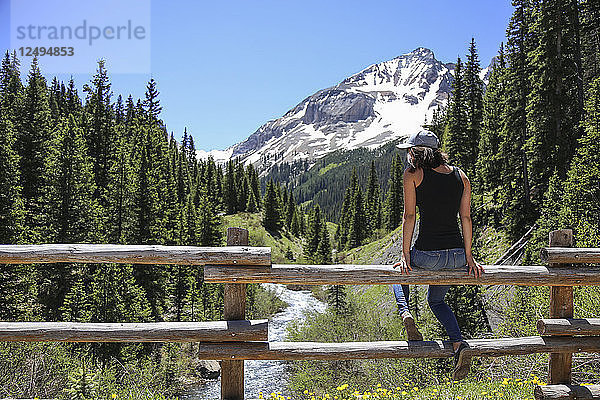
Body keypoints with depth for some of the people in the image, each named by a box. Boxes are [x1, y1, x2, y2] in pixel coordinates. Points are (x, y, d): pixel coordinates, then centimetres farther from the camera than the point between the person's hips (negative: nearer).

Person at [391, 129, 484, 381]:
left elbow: (409, 216, -7)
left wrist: (405, 255, -3)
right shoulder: (460, 176, 9)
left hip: (427, 255, -5)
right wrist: (468, 256, 11)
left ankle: (405, 313, 3)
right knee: (436, 299, 30)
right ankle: (459, 344, 8)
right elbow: (466, 218, 8)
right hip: (457, 256, 5)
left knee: (399, 273, 30)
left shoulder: (413, 174, -4)